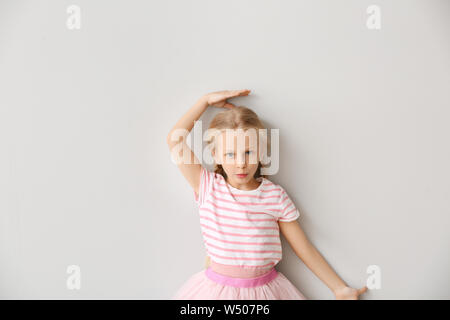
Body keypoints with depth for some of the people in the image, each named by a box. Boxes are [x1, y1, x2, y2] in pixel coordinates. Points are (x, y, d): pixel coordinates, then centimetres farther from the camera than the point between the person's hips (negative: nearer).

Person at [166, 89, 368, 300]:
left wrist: (340, 289, 0)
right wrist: (206, 101, -4)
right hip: (217, 287, 2)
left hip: (264, 289, -1)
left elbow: (304, 248, -1)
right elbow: (175, 140, -9)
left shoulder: (275, 195, -8)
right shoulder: (208, 186, -7)